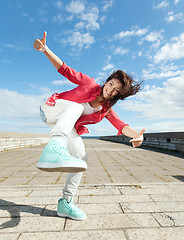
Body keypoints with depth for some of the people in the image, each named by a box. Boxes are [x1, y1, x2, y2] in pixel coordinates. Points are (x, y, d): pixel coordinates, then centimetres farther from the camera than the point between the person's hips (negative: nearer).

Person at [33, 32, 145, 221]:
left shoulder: (106, 110, -6)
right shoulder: (90, 83, -14)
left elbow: (121, 125, -20)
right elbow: (65, 69, -13)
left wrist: (136, 135, -41)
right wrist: (45, 50, -27)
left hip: (67, 127, 4)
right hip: (52, 110, -3)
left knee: (81, 157, -11)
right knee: (76, 107, -35)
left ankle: (66, 203, 2)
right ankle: (54, 148, -60)